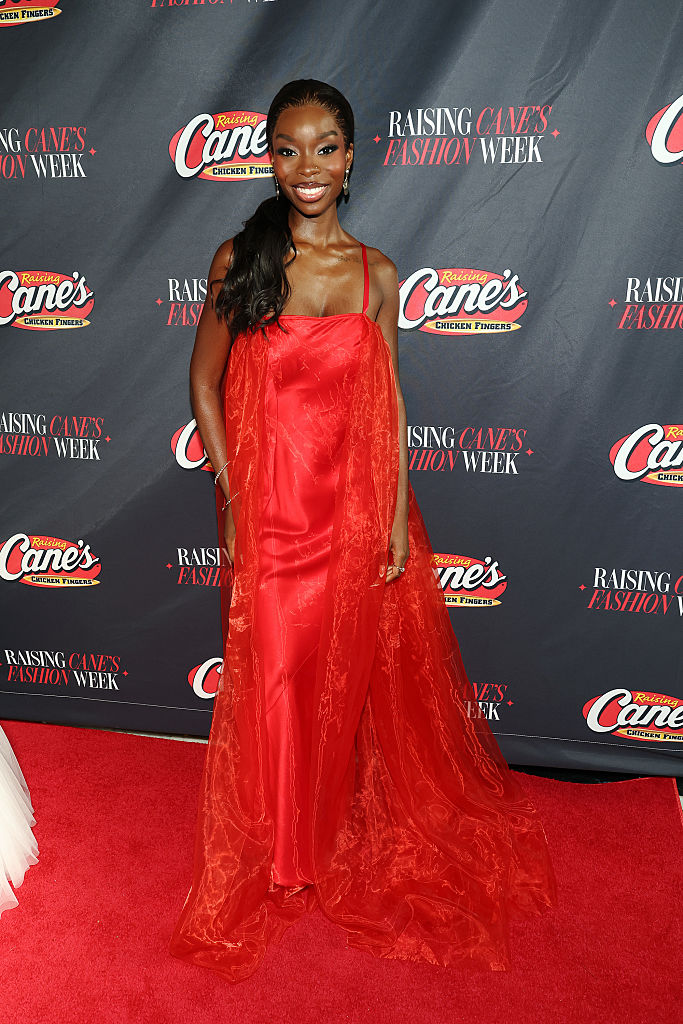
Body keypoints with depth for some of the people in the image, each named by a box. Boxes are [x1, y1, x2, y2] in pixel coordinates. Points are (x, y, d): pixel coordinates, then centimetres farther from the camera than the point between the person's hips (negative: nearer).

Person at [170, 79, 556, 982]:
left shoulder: (376, 274, 2)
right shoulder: (240, 261, -3)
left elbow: (388, 404, 4)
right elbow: (204, 381, 2)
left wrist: (398, 515, 0)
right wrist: (230, 495, -5)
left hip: (358, 505, 2)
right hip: (268, 508, -1)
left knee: (364, 672, 14)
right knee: (276, 683, 9)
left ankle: (357, 829, 42)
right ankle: (277, 859, 36)